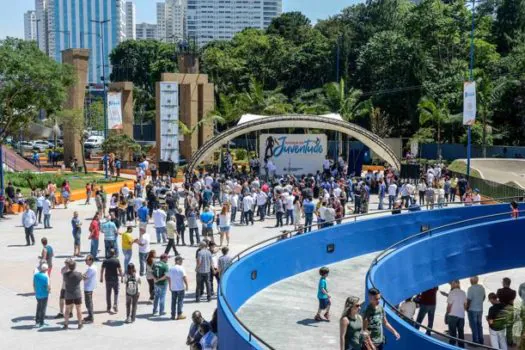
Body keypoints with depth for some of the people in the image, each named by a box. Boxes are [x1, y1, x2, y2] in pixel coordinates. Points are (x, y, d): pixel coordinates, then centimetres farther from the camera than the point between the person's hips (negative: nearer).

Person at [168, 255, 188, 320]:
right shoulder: (181, 268, -12)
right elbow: (184, 278, -15)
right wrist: (186, 285, -7)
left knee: (173, 301, 10)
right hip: (180, 288, -5)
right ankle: (179, 314, 3)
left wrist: (170, 286, 21)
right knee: (180, 301, 3)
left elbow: (168, 278, 11)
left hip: (173, 288, 5)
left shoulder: (171, 269, 5)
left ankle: (173, 315, 13)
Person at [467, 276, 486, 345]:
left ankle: (475, 341, 3)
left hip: (472, 310, -7)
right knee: (479, 325, 16)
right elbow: (483, 297, 14)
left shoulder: (471, 288, -19)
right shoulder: (481, 287, 2)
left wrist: (467, 308, -5)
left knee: (474, 326, 1)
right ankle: (480, 340, 22)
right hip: (480, 309, 7)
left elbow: (469, 300, -19)